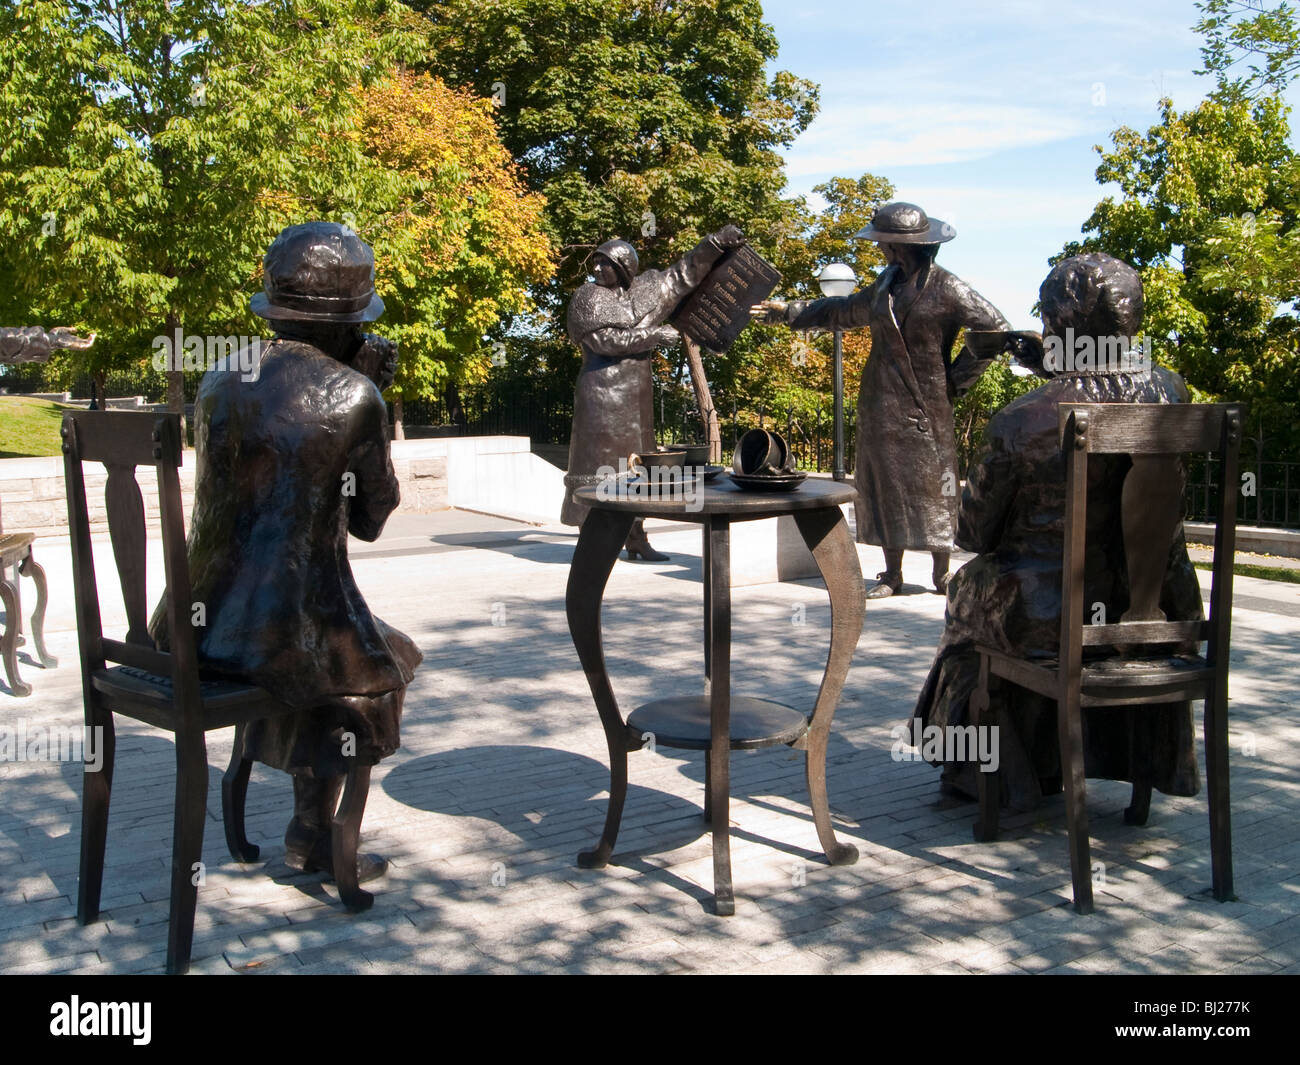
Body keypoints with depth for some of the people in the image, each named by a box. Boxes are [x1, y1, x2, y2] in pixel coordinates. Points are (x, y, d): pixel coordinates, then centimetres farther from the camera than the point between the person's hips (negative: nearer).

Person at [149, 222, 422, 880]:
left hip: (194, 621, 6)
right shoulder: (354, 396, -11)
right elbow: (370, 522, 1)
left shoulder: (219, 381, 6)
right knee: (373, 667, 27)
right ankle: (314, 833, 32)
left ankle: (309, 821, 46)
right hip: (289, 622, -6)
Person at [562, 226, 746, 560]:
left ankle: (636, 539, 16)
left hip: (637, 394, 6)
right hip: (602, 392, -6)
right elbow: (604, 339, -16)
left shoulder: (647, 288, 11)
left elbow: (683, 275, 16)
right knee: (600, 461, -8)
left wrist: (715, 243, 8)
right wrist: (653, 335, -13)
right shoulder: (587, 298, -4)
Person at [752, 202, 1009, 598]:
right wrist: (788, 311, 28)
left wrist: (956, 378, -8)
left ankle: (942, 574, 11)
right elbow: (845, 311, 27)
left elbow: (996, 328, -11)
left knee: (932, 486, -1)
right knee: (886, 484, 8)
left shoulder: (946, 289, -10)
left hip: (925, 407, -6)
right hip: (880, 403, 6)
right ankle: (891, 573, 16)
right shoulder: (887, 283, 12)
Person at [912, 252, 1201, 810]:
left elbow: (974, 534, -8)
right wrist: (1054, 369, 20)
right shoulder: (1168, 392, -9)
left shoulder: (1017, 424, -21)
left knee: (971, 587, 29)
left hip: (1053, 618, -4)